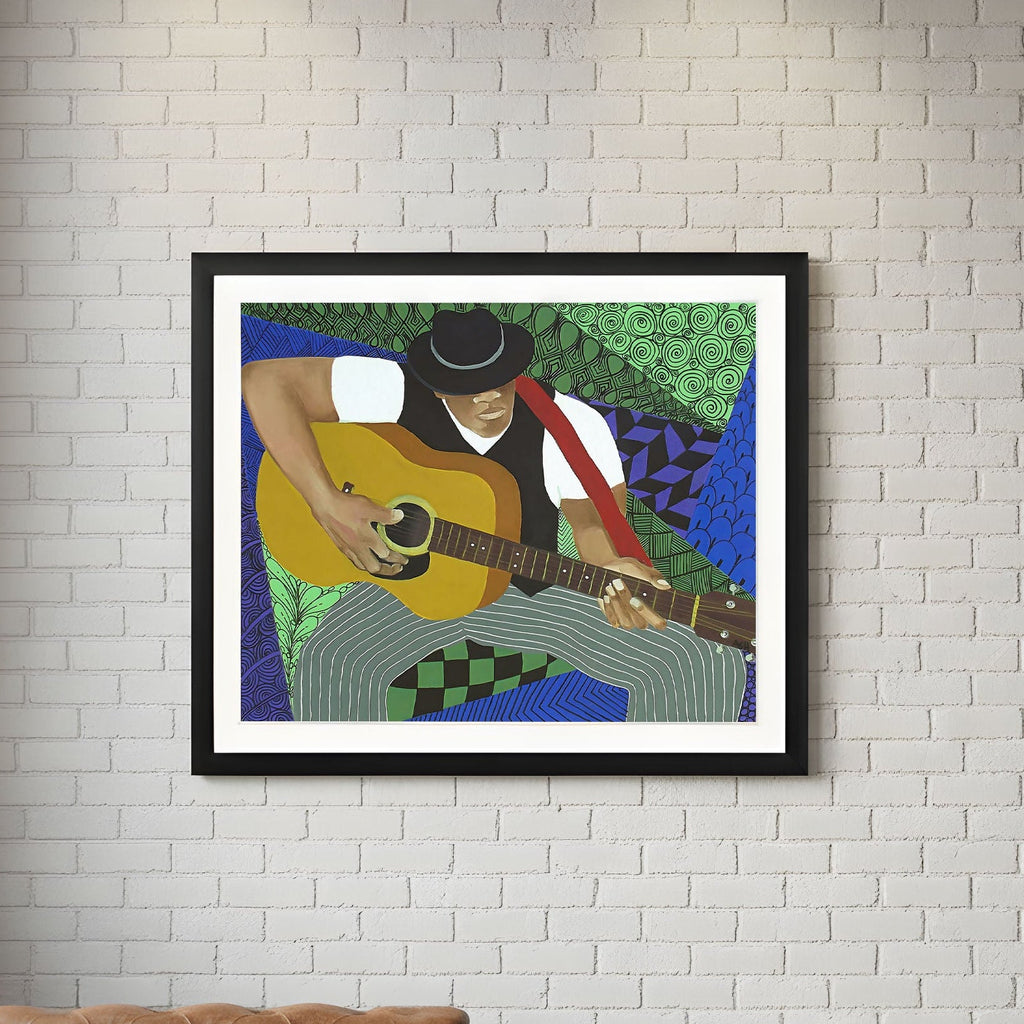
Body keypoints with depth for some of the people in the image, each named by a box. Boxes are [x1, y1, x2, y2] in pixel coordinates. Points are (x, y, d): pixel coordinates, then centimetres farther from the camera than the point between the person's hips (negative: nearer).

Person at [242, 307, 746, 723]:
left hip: (531, 592, 1)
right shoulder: (396, 394, -20)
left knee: (707, 666, -14)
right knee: (328, 664, -36)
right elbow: (264, 379, -22)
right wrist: (328, 503, -30)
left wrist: (615, 568, -33)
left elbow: (596, 518, -7)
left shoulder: (573, 426, -16)